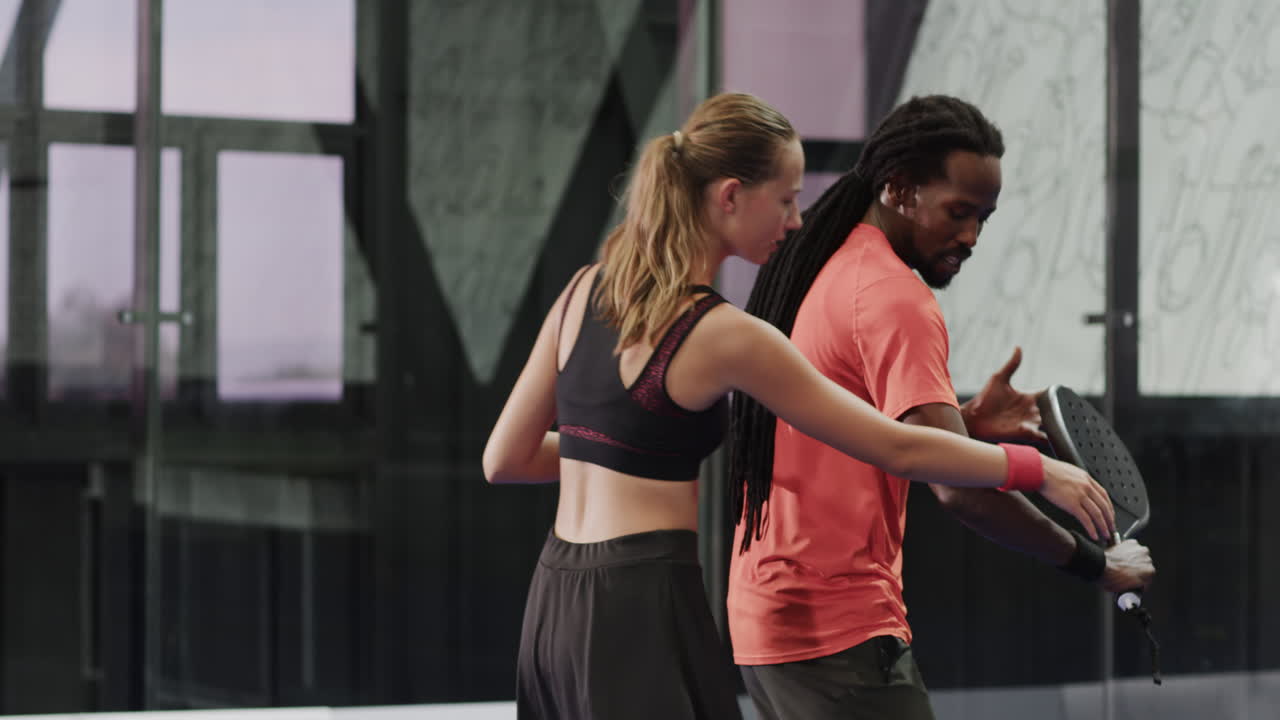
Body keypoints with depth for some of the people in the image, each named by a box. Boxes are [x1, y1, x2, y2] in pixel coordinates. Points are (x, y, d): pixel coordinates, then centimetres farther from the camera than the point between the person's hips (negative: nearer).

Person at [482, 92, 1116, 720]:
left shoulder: (586, 291, 8)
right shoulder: (724, 336, -13)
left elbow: (504, 460, 12)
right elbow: (897, 449, -9)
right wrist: (1039, 471, 2)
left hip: (556, 604, 8)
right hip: (641, 614, -8)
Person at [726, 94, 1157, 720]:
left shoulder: (823, 271, 14)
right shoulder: (894, 299, -16)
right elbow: (959, 486, -23)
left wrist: (966, 421, 10)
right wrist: (1095, 564, -14)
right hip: (839, 633, -10)